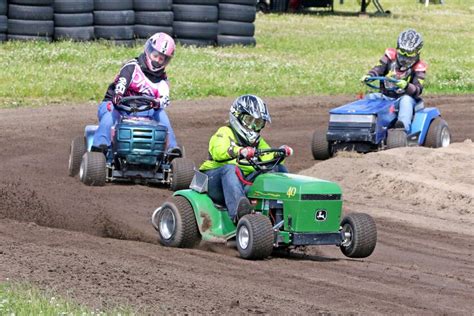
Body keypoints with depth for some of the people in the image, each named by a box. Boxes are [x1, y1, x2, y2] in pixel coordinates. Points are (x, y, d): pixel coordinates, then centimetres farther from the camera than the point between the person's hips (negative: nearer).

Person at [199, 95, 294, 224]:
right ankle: (238, 211, -61)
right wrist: (239, 151, -44)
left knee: (279, 168, -5)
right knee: (230, 168, -40)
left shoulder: (257, 142, 23)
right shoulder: (225, 133, -1)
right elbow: (218, 151, -24)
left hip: (245, 183, 6)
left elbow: (269, 159, 9)